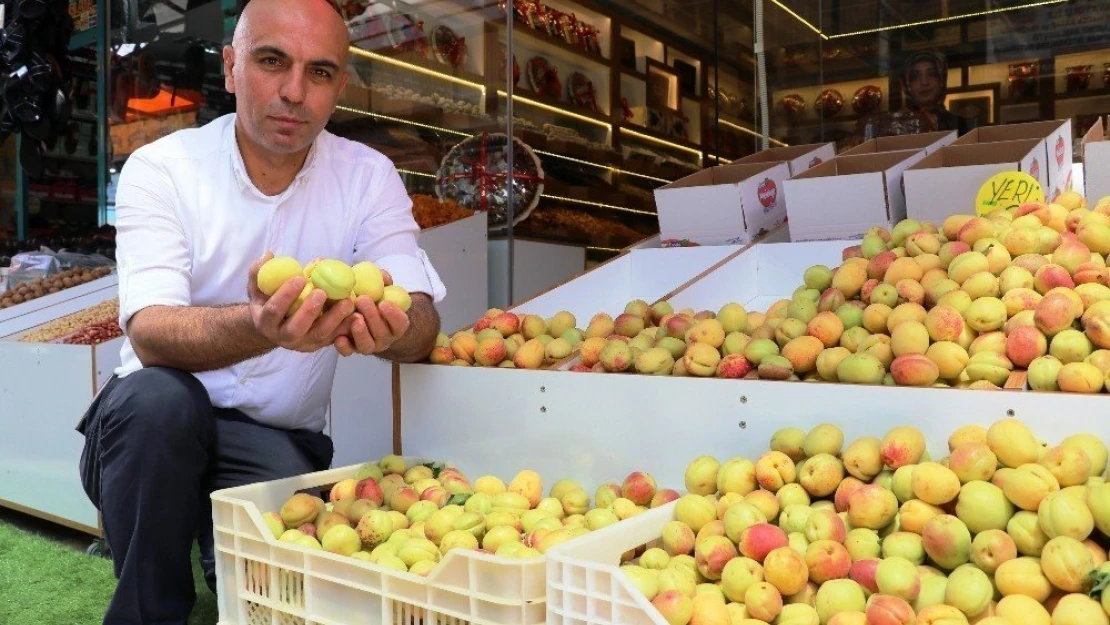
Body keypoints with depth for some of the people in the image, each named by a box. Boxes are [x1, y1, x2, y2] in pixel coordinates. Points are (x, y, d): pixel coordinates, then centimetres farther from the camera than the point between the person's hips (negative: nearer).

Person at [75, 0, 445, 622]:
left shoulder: (369, 176, -4)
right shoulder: (160, 168, -8)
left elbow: (423, 324, -14)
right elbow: (149, 333, -23)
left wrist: (390, 327, -40)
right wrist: (259, 328, -45)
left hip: (283, 437, 1)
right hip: (155, 427, 0)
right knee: (159, 399, -32)